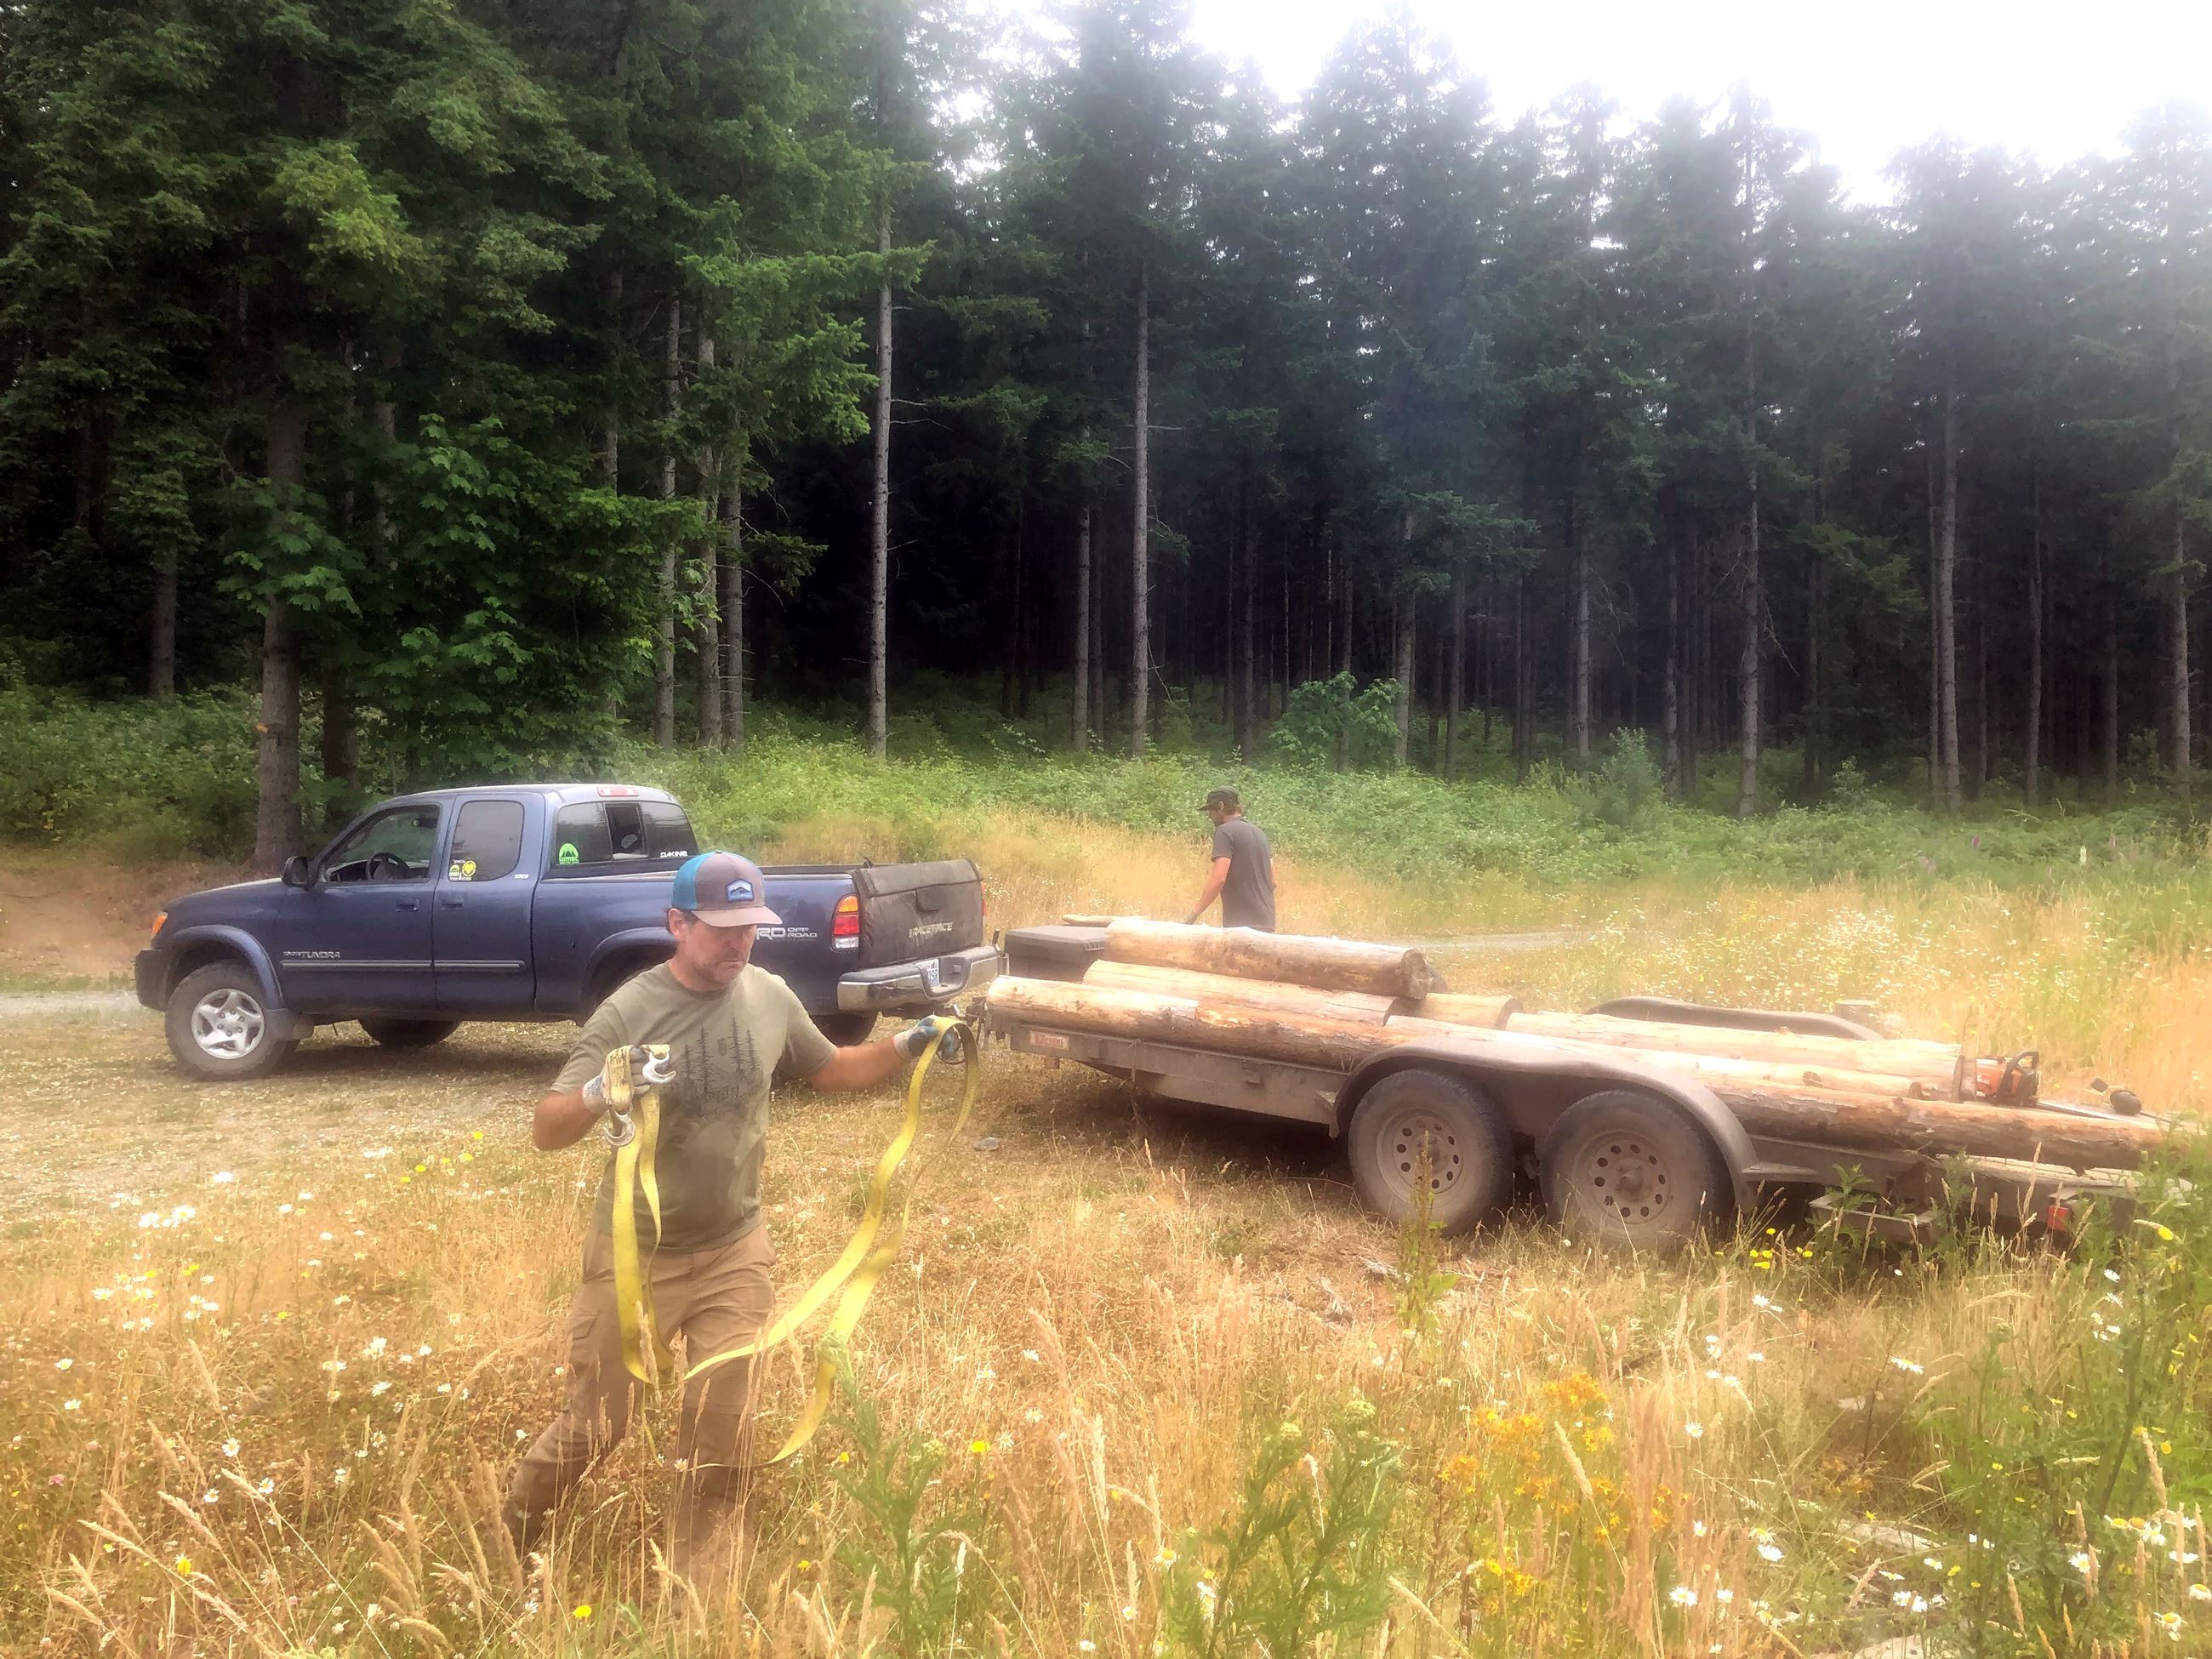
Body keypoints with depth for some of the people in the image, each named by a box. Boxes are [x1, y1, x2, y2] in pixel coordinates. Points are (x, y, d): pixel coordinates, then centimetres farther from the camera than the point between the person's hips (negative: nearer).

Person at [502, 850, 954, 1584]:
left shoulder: (771, 997, -5)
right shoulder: (628, 1013, -18)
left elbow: (832, 1071, 13)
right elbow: (547, 1130, -20)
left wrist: (905, 1047, -4)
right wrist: (601, 1092, -42)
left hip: (734, 1253, 3)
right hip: (635, 1255, -3)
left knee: (721, 1430, 9)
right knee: (594, 1423, 10)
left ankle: (697, 1596, 29)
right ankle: (500, 1548, 39)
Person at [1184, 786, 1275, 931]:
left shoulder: (1225, 831, -7)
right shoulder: (1258, 832, 18)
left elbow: (1219, 878, -18)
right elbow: (1272, 881, 18)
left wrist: (1194, 912, -12)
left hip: (1240, 924, -8)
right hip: (1266, 923, 8)